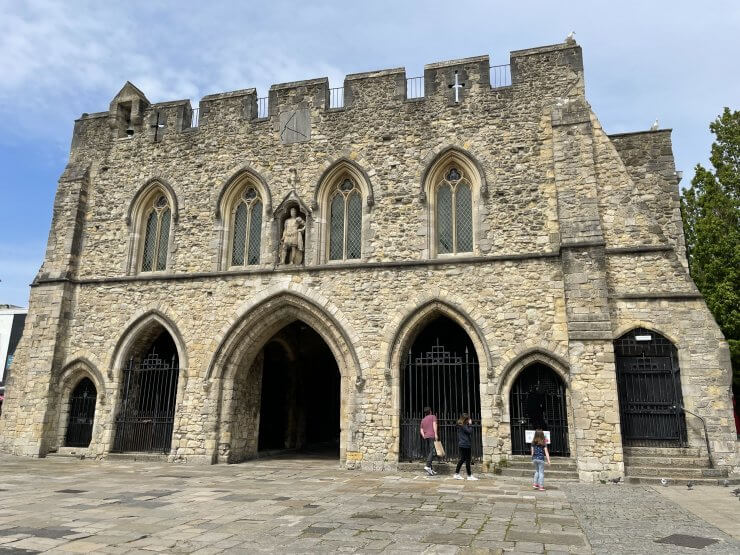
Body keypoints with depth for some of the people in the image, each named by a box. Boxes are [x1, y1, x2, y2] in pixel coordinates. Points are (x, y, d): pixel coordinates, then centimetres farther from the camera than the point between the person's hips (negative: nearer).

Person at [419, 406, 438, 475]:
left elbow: (421, 430, 12)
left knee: (428, 452, 8)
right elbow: (434, 424, -8)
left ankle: (430, 469, 6)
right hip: (432, 436, -6)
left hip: (426, 437, 6)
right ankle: (428, 466, -28)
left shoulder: (423, 420, 23)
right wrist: (436, 434, -15)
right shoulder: (433, 416, 9)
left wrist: (424, 436, 4)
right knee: (433, 451, -12)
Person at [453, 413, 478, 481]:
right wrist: (470, 425, -10)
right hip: (465, 445, -10)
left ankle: (456, 474, 17)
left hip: (461, 445, 10)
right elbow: (469, 432, -19)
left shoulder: (460, 425, 13)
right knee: (467, 460, -2)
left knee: (462, 459, 14)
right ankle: (469, 475, 3)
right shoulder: (464, 426, -15)